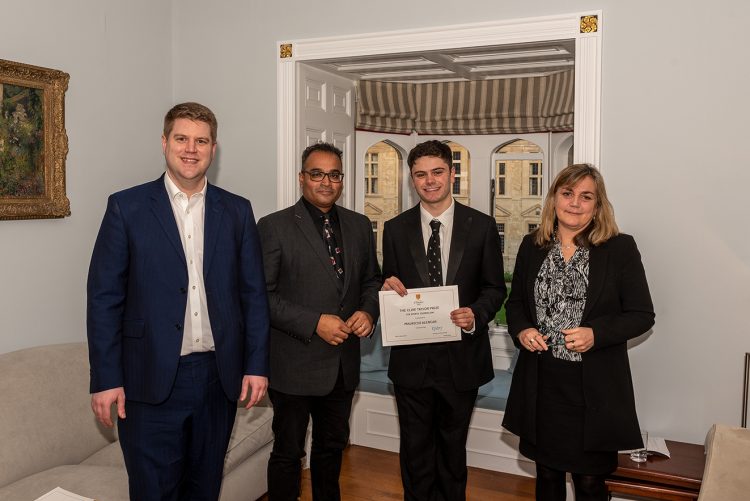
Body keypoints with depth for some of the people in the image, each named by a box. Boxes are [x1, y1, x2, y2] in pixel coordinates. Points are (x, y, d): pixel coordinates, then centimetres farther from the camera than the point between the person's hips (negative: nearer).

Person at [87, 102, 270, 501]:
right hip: (151, 379, -2)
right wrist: (106, 378, -7)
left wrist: (257, 365, 1)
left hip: (219, 376, 3)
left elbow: (253, 293, 5)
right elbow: (104, 297, -3)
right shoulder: (127, 207, -2)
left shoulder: (237, 211, 5)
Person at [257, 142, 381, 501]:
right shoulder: (274, 227, -10)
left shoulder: (360, 225, 6)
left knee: (332, 446, 23)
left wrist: (368, 311, -7)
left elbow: (371, 279, 14)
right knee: (288, 453, 11)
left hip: (344, 364, 5)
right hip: (295, 364, -5)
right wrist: (314, 323, -21)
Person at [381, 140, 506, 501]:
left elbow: (494, 288, 1)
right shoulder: (395, 229, 1)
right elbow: (390, 287, 6)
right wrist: (389, 287, -17)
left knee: (453, 447, 18)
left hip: (462, 358, 0)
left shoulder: (482, 226, -3)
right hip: (412, 359, 1)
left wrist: (476, 314, -18)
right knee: (416, 449, 14)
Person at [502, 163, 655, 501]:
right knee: (546, 474, 19)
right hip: (540, 385, 3)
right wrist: (521, 331, -7)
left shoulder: (620, 248, -6)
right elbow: (515, 302, 14)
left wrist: (596, 334, -20)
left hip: (594, 389, -3)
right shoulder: (532, 246, 4)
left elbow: (642, 315, -4)